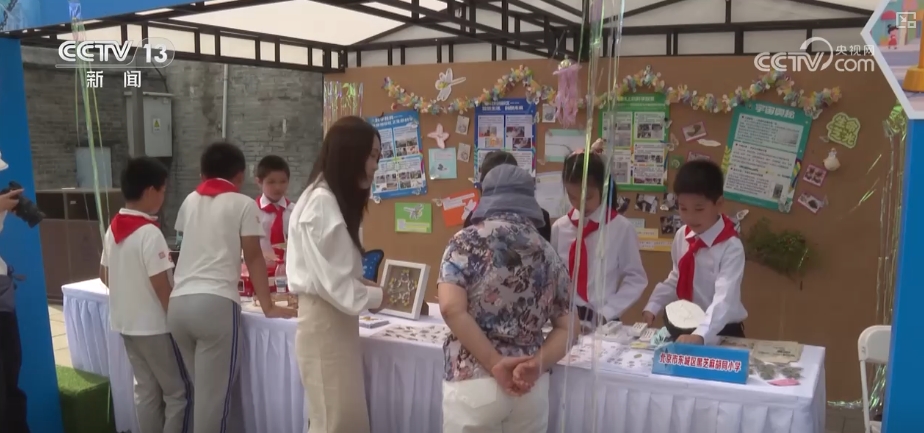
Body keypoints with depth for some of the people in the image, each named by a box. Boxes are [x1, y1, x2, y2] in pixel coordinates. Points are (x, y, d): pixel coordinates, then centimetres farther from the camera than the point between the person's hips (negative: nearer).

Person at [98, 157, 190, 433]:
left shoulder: (113, 229, 4)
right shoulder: (149, 233, -21)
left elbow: (105, 276, 15)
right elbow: (162, 288, -21)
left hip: (126, 323, 8)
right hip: (154, 326, -8)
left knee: (145, 390, 16)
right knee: (177, 393, 4)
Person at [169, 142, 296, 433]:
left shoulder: (190, 201, 19)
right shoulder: (244, 204, 5)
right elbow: (253, 258, 1)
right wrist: (268, 307, 3)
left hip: (178, 304, 6)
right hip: (215, 304, -6)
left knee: (207, 389, 18)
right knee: (215, 395, 1)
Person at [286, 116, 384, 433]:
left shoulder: (335, 200, 15)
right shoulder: (322, 202, -16)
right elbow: (334, 282, -19)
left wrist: (368, 287, 2)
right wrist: (378, 297, -7)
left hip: (336, 321, 10)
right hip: (324, 322, -10)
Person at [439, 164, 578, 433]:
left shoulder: (467, 241, -4)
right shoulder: (548, 253, 9)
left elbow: (452, 308, -16)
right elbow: (569, 326, 6)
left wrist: (495, 364, -13)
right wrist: (536, 365, -6)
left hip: (474, 382, -4)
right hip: (531, 386, 4)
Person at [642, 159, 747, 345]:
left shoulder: (731, 247, -17)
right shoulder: (681, 237, -2)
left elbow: (724, 299, -26)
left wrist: (700, 334, -38)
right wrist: (652, 307, -2)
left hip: (721, 333, -3)